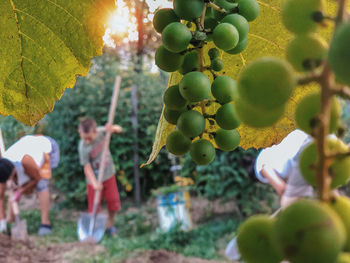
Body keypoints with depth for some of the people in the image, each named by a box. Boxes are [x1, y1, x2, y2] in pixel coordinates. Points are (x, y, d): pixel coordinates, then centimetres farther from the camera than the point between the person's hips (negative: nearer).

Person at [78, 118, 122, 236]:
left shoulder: (101, 131, -13)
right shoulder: (83, 148, -24)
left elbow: (119, 129, -4)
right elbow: (87, 167, -21)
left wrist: (113, 128, -27)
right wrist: (94, 183, -28)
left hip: (109, 174, 4)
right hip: (95, 178, -4)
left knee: (113, 202, 11)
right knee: (94, 208, 1)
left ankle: (110, 223, 33)